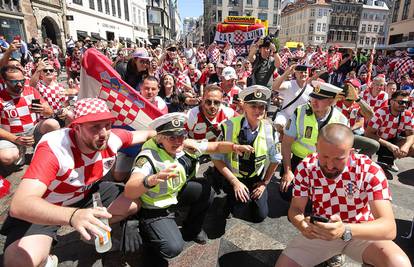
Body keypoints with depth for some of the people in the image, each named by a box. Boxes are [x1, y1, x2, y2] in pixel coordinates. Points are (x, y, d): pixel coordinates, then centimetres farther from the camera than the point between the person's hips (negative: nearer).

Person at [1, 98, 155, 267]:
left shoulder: (113, 138, -20)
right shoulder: (53, 149, -36)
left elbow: (143, 134, 1)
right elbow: (19, 204, -45)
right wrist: (72, 215, -61)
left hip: (87, 194, 5)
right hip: (42, 207, -4)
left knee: (135, 203, -5)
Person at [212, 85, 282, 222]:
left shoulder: (269, 129, -11)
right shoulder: (229, 126, -20)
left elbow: (275, 159, 4)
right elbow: (216, 158, -14)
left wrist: (265, 183, 0)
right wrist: (235, 182, -16)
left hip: (256, 179, 2)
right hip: (233, 178, -2)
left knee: (260, 215, -6)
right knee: (242, 213, -14)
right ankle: (232, 196, 17)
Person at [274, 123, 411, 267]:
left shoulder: (370, 171, -23)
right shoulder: (305, 168, -16)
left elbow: (389, 227, -28)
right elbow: (295, 208, -8)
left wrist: (345, 230, -47)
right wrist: (301, 223, -32)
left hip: (361, 232, -1)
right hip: (320, 232, 2)